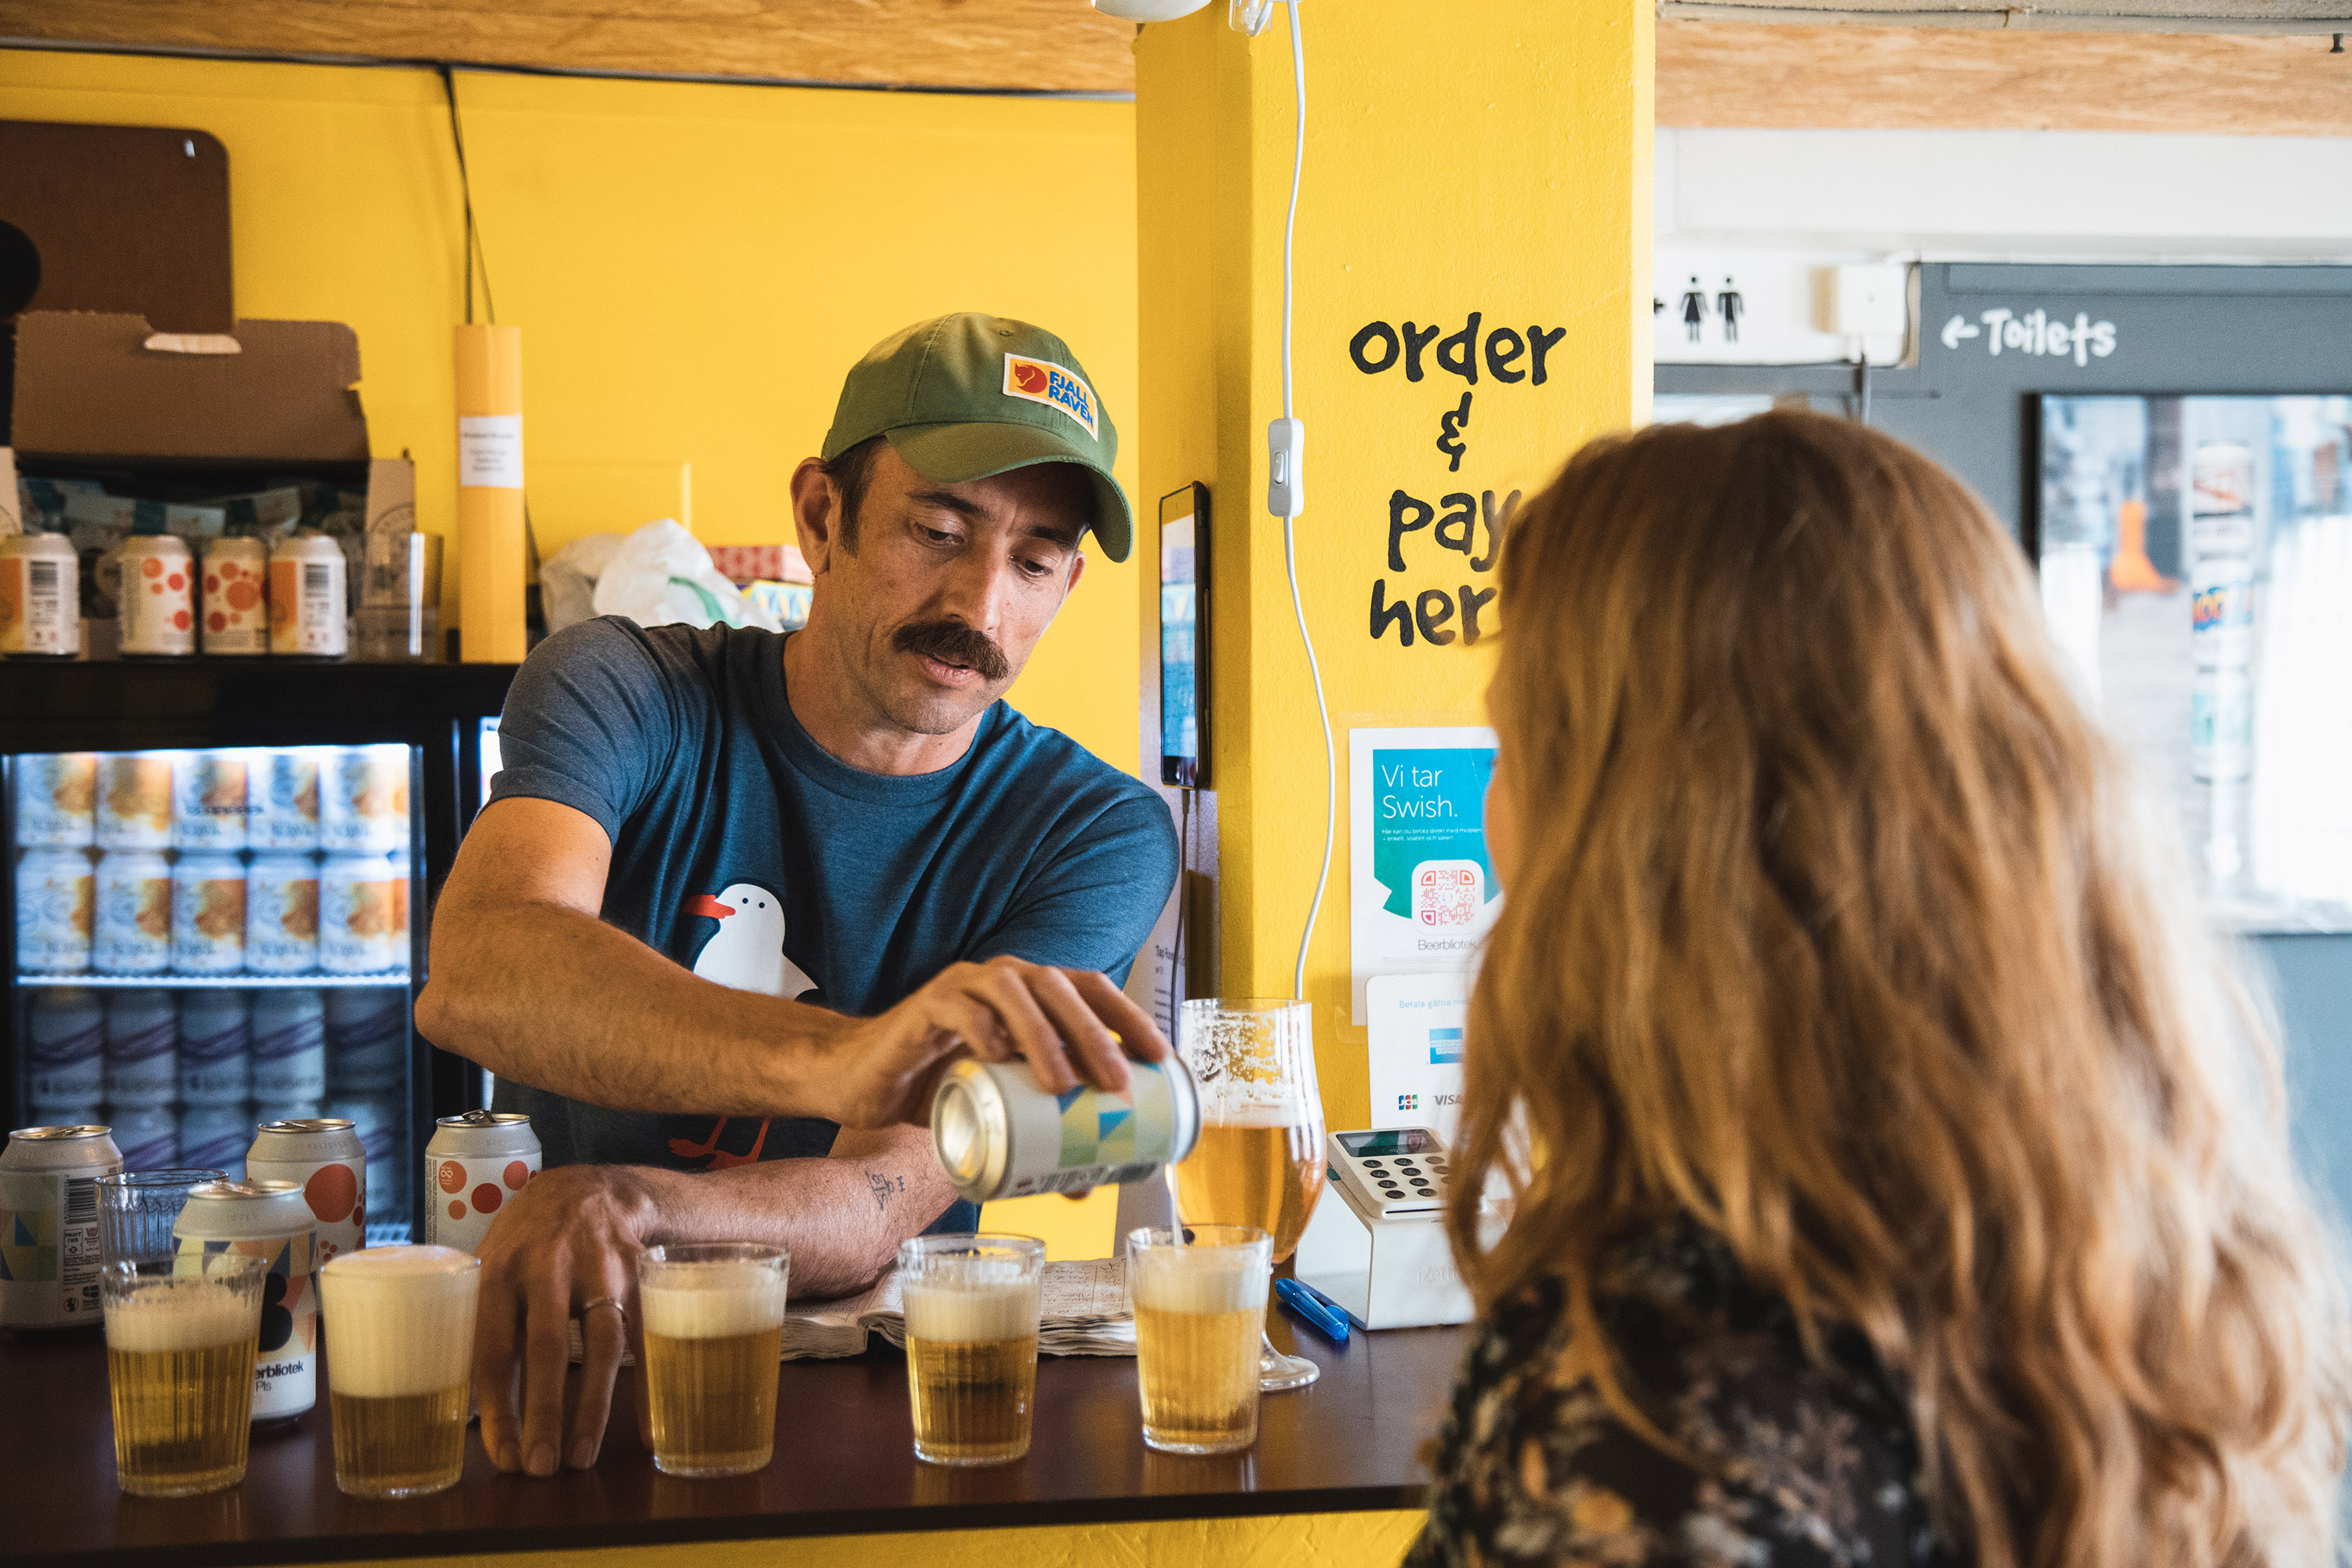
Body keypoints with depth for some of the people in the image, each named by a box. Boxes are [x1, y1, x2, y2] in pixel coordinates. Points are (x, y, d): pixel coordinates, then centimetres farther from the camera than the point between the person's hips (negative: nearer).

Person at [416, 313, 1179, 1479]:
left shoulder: (1101, 836, -5)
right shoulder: (622, 694, -5)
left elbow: (882, 1205, -17)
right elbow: (476, 976, -28)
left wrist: (623, 1203, -40)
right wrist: (839, 1060, -47)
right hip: (551, 1353, 0)